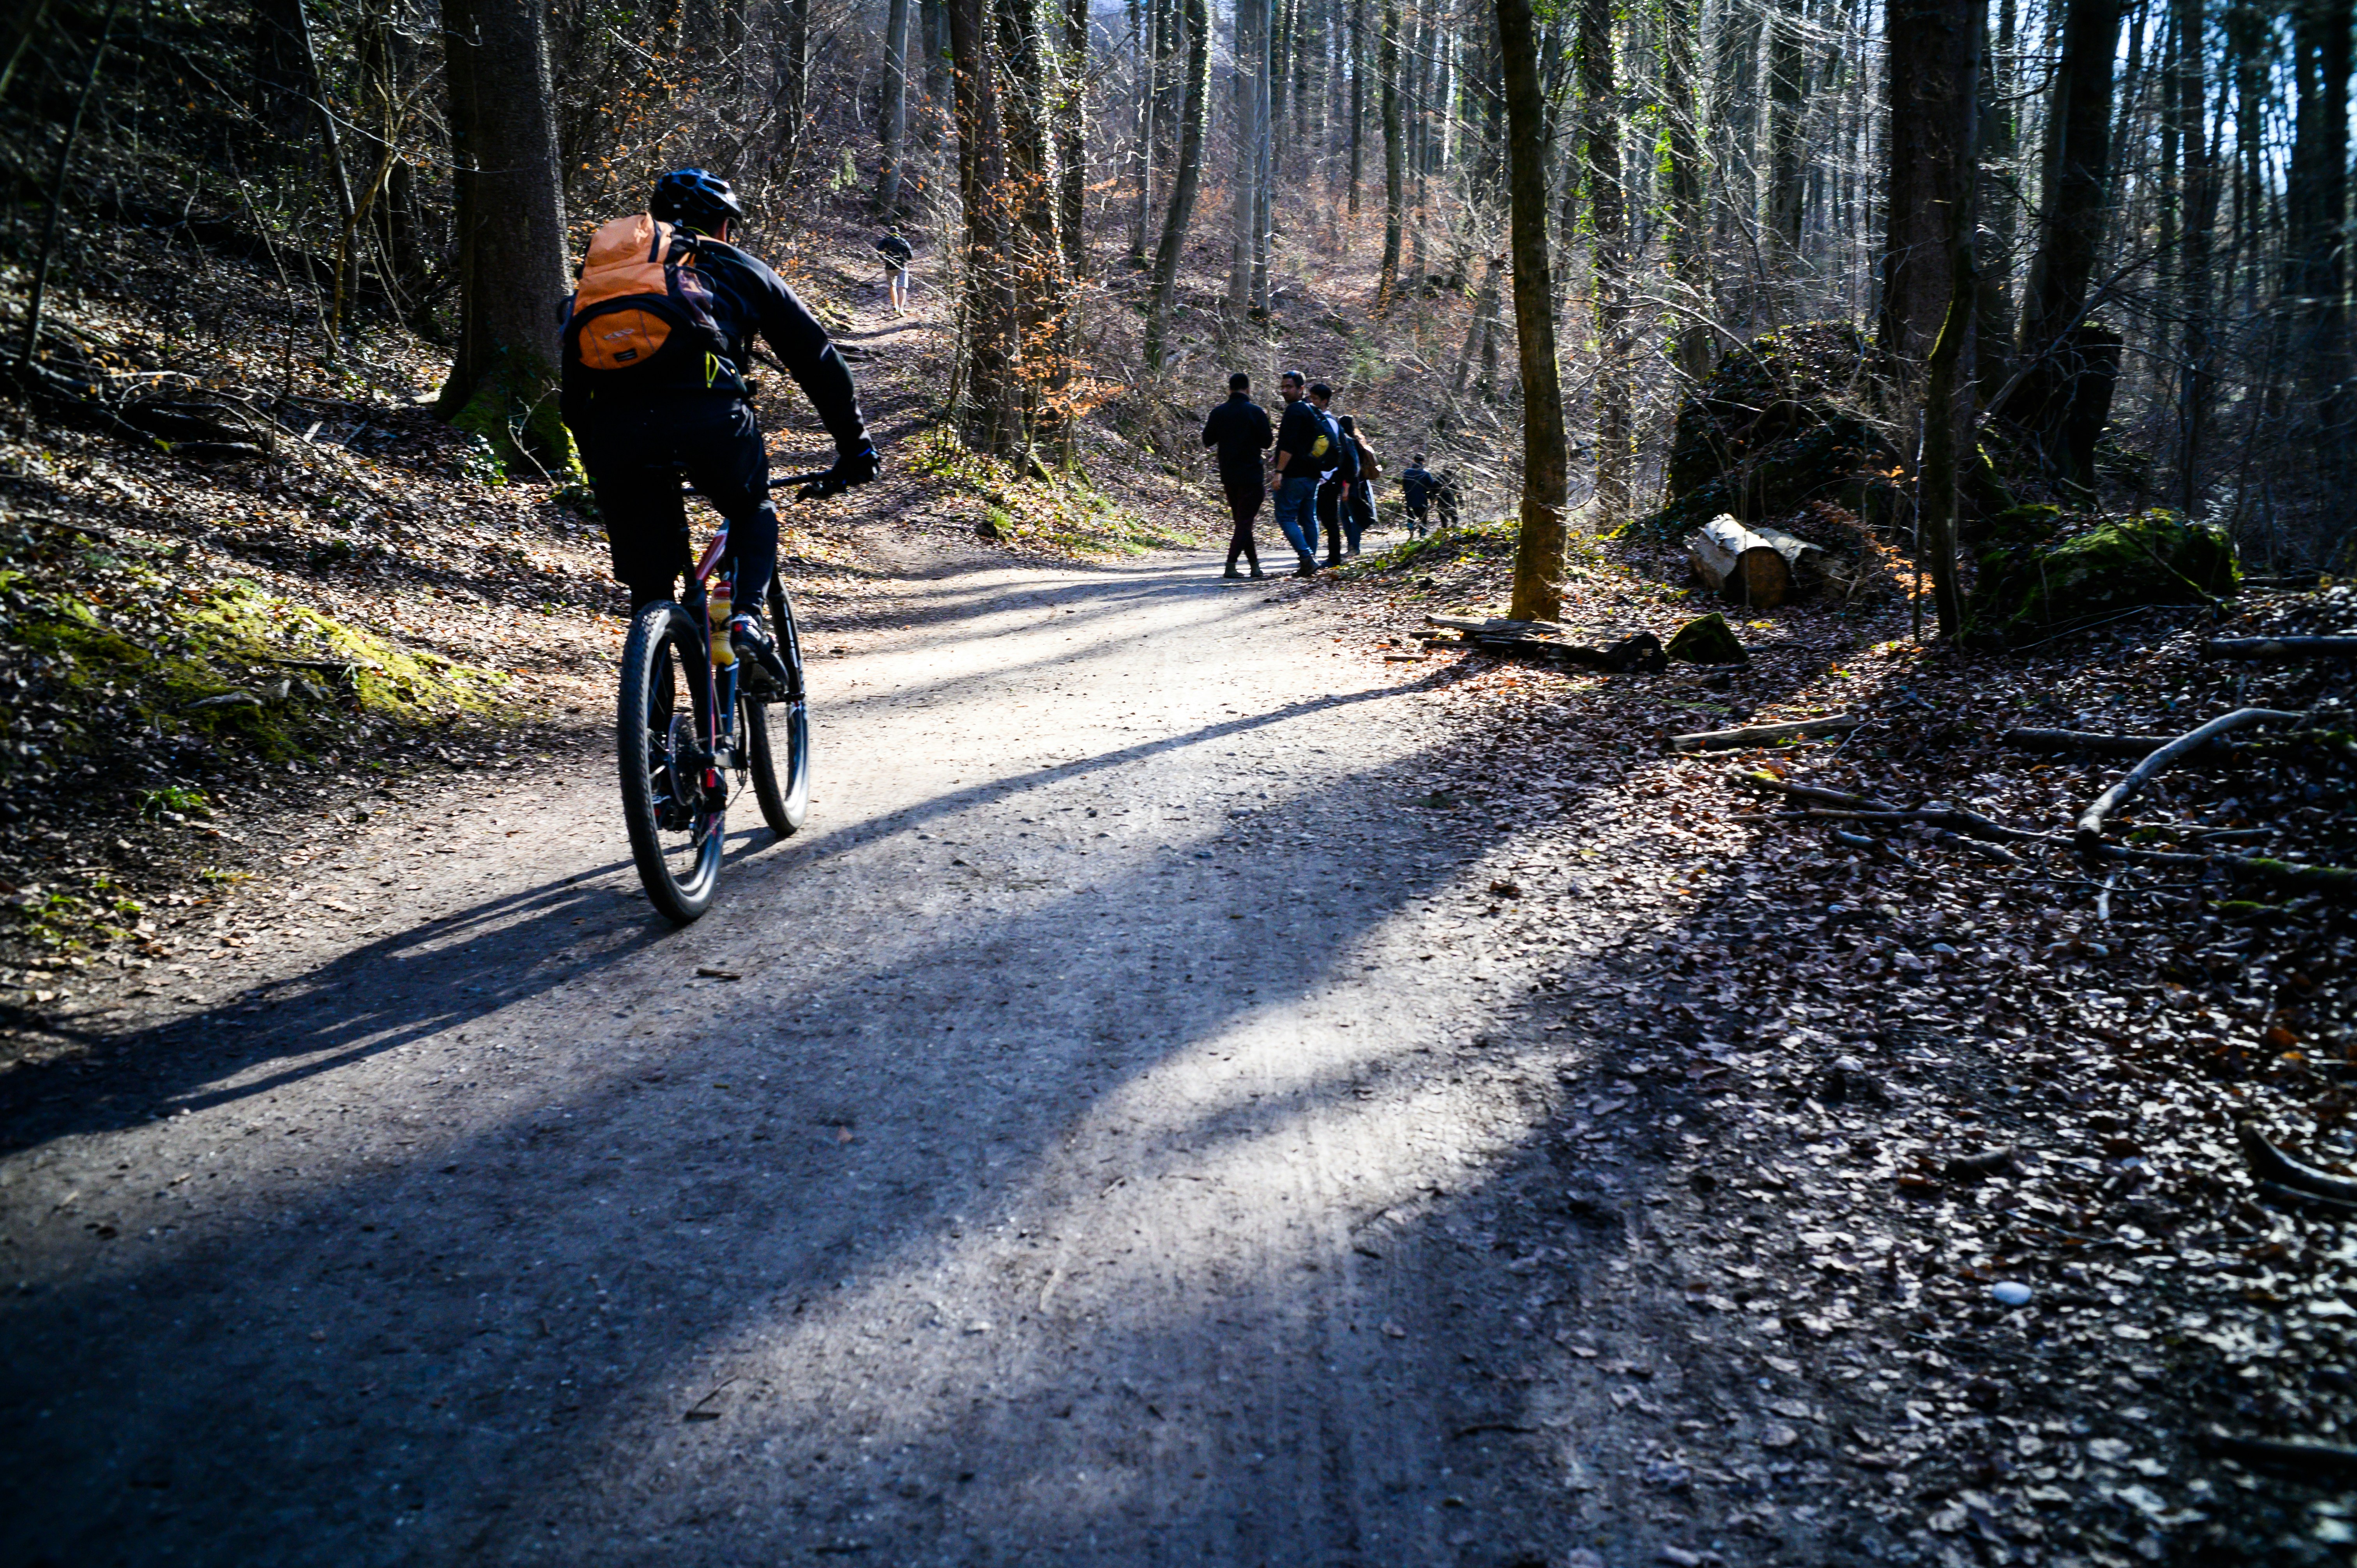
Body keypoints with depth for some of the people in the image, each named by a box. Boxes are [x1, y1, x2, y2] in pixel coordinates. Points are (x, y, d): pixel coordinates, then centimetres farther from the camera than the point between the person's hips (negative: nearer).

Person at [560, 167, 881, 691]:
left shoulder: (601, 271, 34)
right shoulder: (737, 268, 26)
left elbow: (572, 397, 33)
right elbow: (816, 356, 26)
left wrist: (601, 475, 41)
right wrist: (854, 443, 31)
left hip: (616, 426, 2)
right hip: (707, 412, -2)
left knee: (649, 588, 14)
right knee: (754, 511, 28)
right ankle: (748, 618, 4)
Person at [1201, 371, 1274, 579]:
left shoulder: (1219, 412, 2)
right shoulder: (1256, 412, -9)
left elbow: (1207, 440, 8)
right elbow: (1266, 442, -6)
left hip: (1228, 475, 5)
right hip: (1250, 474, -5)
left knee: (1241, 519, 14)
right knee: (1245, 520, -3)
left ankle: (1255, 564, 18)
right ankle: (1231, 566, -14)